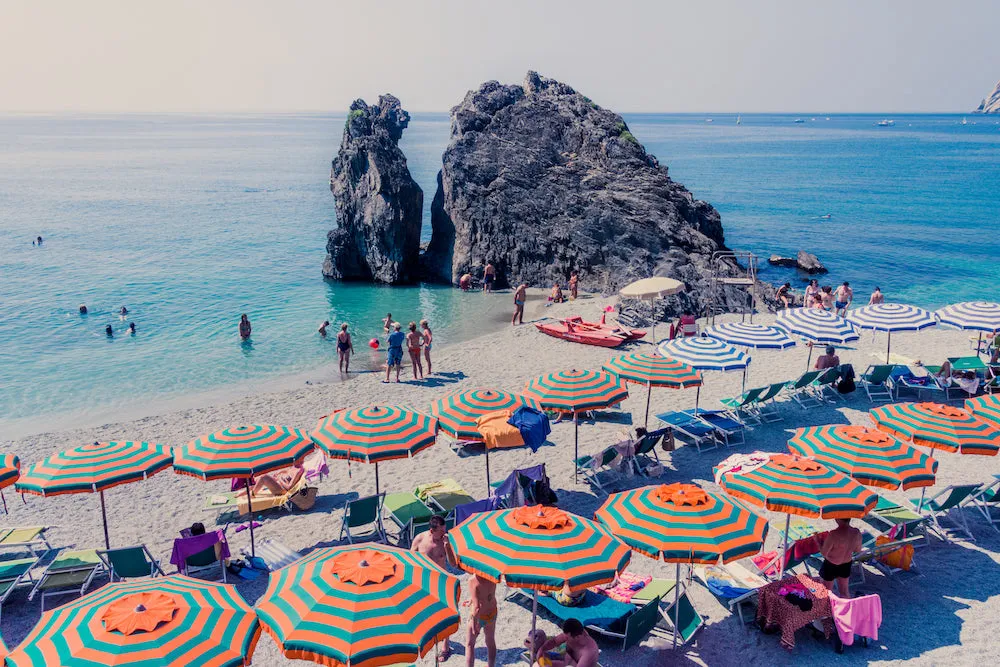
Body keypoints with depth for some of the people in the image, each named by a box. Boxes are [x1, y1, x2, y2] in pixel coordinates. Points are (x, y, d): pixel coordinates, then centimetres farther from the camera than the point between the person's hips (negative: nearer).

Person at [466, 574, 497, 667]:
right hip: (493, 613, 5)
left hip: (479, 616, -5)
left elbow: (477, 608, -31)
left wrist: (474, 625, -18)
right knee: (491, 642, 26)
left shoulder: (473, 581, -32)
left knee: (469, 644, 17)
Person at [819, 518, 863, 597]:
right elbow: (857, 550, -1)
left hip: (831, 565, -4)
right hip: (846, 564, 5)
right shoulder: (856, 533, -19)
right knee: (844, 591, 27)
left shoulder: (834, 534, -35)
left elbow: (824, 553, -23)